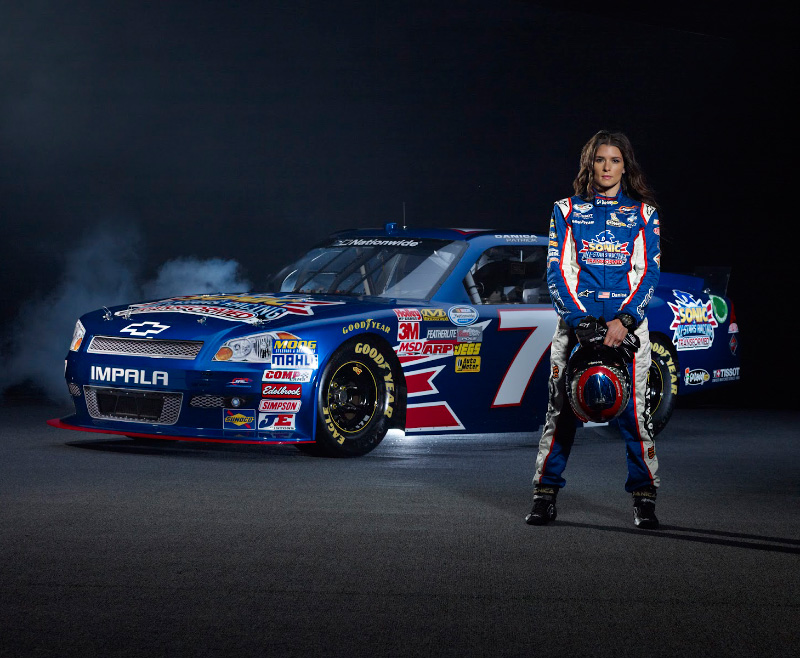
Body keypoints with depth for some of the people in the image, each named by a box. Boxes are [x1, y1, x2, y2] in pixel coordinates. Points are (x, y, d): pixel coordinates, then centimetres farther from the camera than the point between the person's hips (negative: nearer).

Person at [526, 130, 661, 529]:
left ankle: (644, 498, 0)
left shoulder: (643, 214, 10)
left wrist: (625, 320, -12)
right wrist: (579, 320, -10)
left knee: (634, 410, -7)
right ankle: (545, 495, 4)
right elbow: (557, 271, 4)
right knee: (560, 407, -4)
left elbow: (649, 272, 2)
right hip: (576, 321, 1)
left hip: (628, 323, 0)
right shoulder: (566, 212, 11)